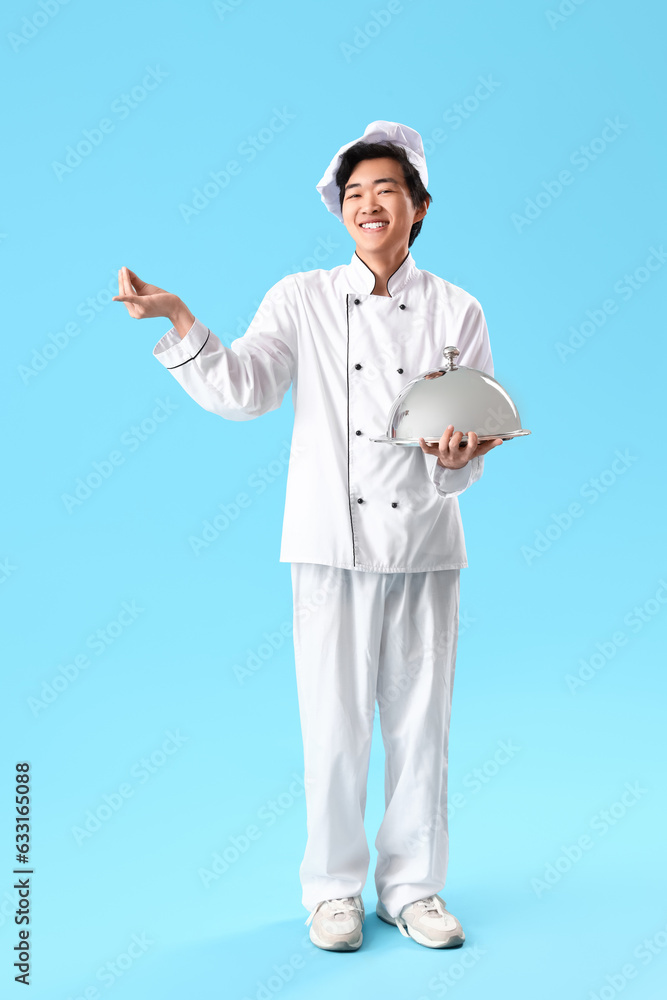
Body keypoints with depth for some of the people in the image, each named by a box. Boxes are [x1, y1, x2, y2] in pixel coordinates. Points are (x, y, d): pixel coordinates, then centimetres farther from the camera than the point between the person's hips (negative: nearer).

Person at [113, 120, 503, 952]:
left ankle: (413, 885, 26)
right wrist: (178, 319, -18)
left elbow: (478, 433, 5)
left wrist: (455, 457, -17)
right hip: (333, 542, -1)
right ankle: (334, 889, 23)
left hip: (424, 541, 1)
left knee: (420, 723, 8)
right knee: (335, 724, 4)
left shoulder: (456, 311, 7)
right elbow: (241, 391, -6)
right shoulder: (302, 299, 5)